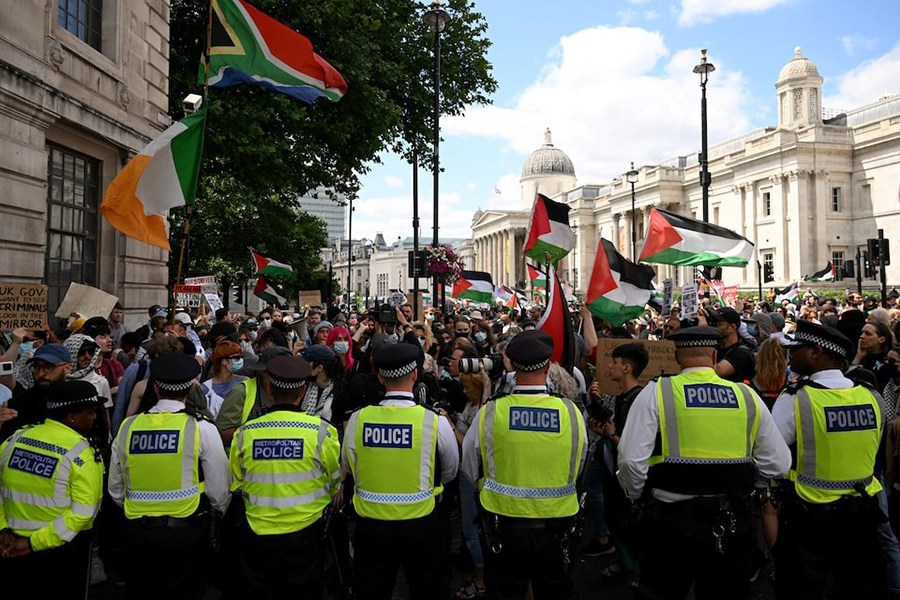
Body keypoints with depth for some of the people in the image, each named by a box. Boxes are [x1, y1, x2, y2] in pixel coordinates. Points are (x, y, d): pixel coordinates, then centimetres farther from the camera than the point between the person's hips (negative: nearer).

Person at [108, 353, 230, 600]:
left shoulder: (128, 427, -1)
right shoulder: (202, 429, -11)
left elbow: (115, 489, 10)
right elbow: (219, 489, -6)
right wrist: (219, 512, 16)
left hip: (136, 529, 4)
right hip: (183, 530, -3)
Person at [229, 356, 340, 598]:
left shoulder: (244, 434, -10)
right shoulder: (321, 431, -15)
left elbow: (235, 484, 5)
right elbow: (335, 485, -1)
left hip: (258, 535, 1)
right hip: (306, 535, -1)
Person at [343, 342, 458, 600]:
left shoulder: (357, 419, -12)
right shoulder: (436, 422, -16)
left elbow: (350, 468, 5)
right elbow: (450, 473, 1)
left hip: (370, 524, 2)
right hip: (420, 524, -1)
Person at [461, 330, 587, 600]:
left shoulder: (489, 414, -16)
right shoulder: (571, 412, -13)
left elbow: (470, 469, 0)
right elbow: (577, 470, 4)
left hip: (503, 524, -1)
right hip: (555, 526, 1)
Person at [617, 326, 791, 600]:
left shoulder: (656, 393, -8)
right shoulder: (747, 396, 1)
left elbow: (631, 460, -14)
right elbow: (777, 465, 3)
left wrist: (636, 494, 6)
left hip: (674, 520, -3)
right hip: (734, 523, 3)